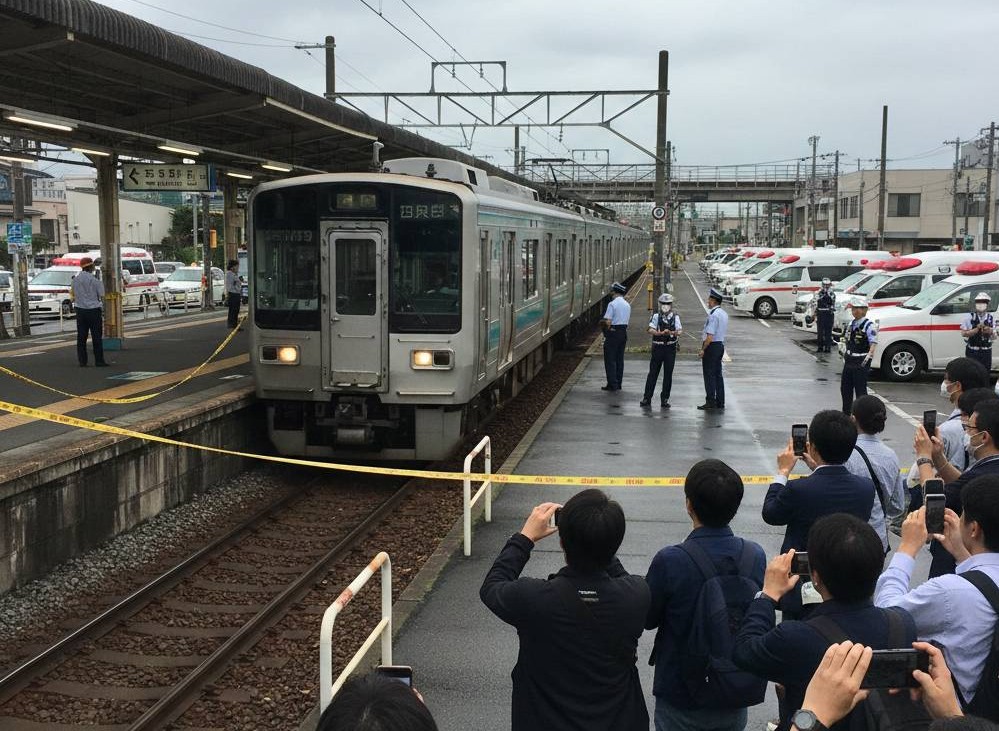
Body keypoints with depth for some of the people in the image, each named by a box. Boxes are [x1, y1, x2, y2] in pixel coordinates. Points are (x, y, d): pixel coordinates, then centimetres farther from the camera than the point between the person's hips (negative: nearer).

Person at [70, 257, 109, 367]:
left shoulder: (75, 280, 5)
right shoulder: (95, 280, -11)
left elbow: (74, 295, 14)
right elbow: (101, 296, -7)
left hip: (80, 310, 5)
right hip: (93, 310, -5)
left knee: (81, 336, 8)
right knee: (96, 336, -1)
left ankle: (82, 360, 8)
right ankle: (99, 360, -1)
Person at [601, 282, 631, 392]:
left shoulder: (612, 304, -14)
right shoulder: (627, 305, 10)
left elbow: (608, 322, -20)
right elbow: (626, 320, 13)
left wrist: (602, 322, 2)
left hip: (613, 333, -7)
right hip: (624, 332, 7)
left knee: (610, 360, -1)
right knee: (619, 359, 13)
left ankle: (612, 384, -3)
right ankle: (618, 384, 16)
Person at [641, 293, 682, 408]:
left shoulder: (675, 317, 3)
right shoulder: (656, 316, 2)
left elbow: (680, 331, -9)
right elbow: (651, 330, -10)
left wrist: (671, 332, -30)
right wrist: (661, 333, -28)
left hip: (670, 348, 0)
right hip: (657, 347, 0)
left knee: (668, 374, 5)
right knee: (652, 373, 4)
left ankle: (665, 399, 14)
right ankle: (647, 398, 10)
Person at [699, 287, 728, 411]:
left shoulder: (713, 315, -20)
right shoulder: (724, 314, 11)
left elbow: (710, 337, -23)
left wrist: (703, 349, -15)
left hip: (712, 346, -9)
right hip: (721, 344, 9)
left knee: (709, 375, -2)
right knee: (718, 374, 13)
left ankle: (710, 402, 0)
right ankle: (720, 403, 17)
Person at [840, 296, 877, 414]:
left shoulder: (869, 325, -13)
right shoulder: (851, 324, 11)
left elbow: (873, 343, -21)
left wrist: (869, 354, -37)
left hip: (861, 362, -8)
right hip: (849, 360, 8)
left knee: (860, 390, -4)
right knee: (845, 387, 15)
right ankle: (846, 412, 28)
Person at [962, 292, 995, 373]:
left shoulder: (990, 318, 6)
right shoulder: (969, 317, -4)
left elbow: (994, 337, 9)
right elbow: (963, 333, -9)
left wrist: (990, 332, -14)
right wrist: (977, 329, -21)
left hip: (986, 351, 4)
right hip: (972, 351, -4)